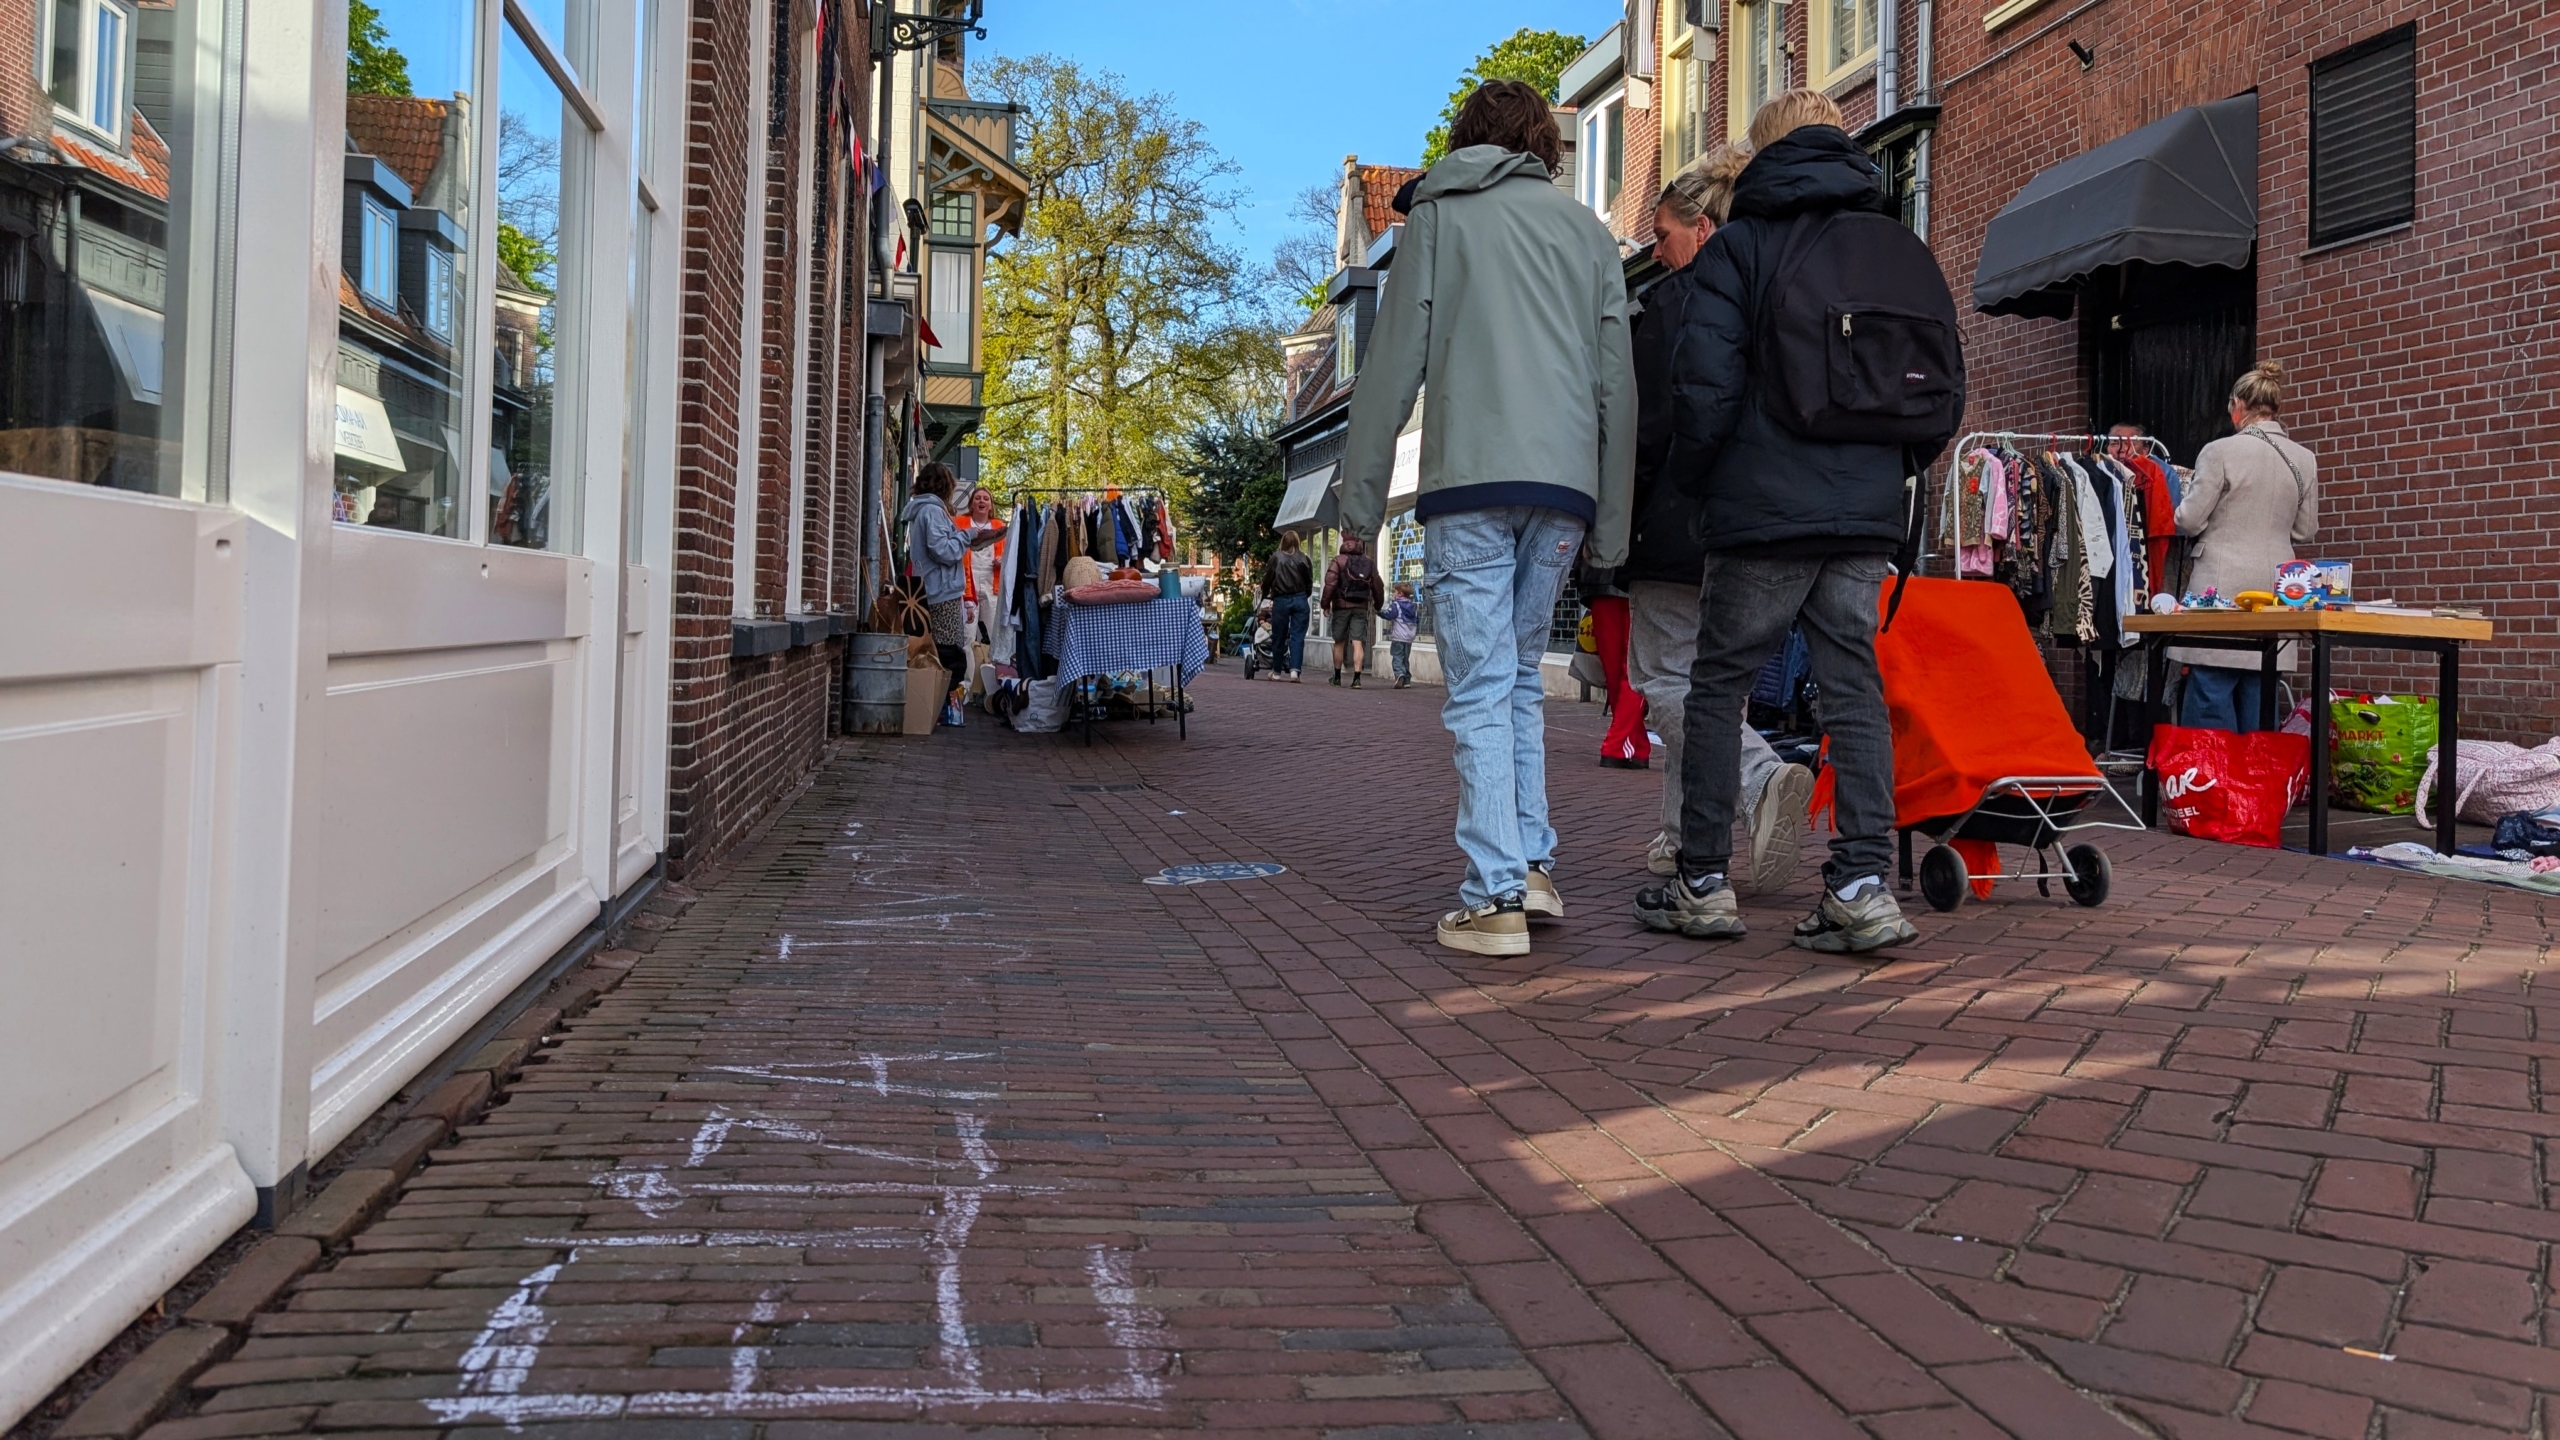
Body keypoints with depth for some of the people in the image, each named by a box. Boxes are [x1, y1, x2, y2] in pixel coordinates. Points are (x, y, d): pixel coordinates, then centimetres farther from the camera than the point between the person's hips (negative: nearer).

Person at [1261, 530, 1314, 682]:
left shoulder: (1276, 557, -2)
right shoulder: (1304, 558, 0)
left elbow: (1267, 578, 4)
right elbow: (1310, 581, 4)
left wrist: (1265, 595, 20)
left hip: (1281, 600, 0)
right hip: (1300, 600, 0)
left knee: (1279, 637, 9)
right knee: (1298, 636, 2)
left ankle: (1277, 671, 17)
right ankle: (1294, 669, -10)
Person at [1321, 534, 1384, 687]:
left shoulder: (1339, 560, -5)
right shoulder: (1369, 563, 8)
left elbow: (1330, 583, -12)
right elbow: (1377, 586, 10)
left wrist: (1326, 604, -7)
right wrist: (1377, 606, 22)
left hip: (1342, 606, -2)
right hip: (1362, 607, 2)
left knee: (1339, 642, 10)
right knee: (1358, 643, -3)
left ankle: (1337, 677, 19)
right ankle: (1356, 678, -14)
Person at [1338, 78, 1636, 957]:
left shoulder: (1439, 216, 10)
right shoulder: (1588, 231, 19)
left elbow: (1395, 364, 2)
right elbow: (1618, 385, 15)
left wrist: (1362, 496, 5)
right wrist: (1611, 525, 16)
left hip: (1470, 480, -4)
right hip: (1563, 486, 4)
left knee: (1481, 688, -3)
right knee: (1521, 676, 16)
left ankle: (1495, 898, -7)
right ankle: (1532, 866, 12)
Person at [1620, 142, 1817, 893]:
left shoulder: (1673, 303, -8)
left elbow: (1645, 428, -13)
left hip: (1679, 521, -7)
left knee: (1664, 677, -3)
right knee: (1704, 673, 14)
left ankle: (1764, 778, -25)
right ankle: (1685, 837, 16)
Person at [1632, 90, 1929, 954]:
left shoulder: (1737, 247, -1)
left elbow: (1704, 386, -11)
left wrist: (1692, 482, 4)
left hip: (1765, 509, -4)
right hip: (1868, 511, 5)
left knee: (1718, 686, 5)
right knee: (1854, 686, 5)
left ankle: (1703, 883, 8)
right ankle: (1862, 887, -2)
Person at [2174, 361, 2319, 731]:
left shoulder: (2220, 452, -9)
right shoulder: (2304, 460, 7)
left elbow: (2189, 521, -7)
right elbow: (2305, 531, 12)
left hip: (2222, 586, -5)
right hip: (2274, 587, 5)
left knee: (2212, 691, -3)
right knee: (2258, 693, 9)